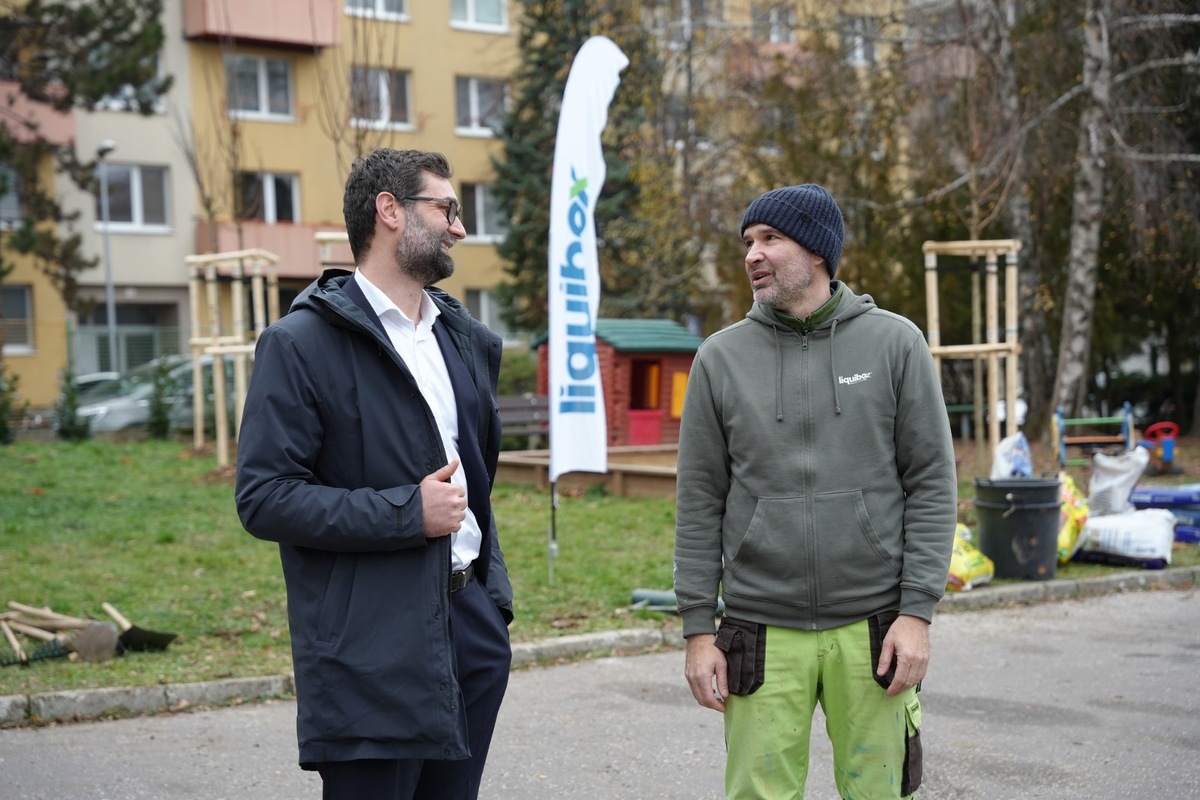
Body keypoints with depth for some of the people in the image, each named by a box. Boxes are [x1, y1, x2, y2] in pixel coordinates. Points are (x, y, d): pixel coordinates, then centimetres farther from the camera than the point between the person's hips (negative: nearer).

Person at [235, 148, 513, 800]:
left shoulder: (469, 340, 15)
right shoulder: (302, 343, -8)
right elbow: (263, 497, -14)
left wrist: (495, 594, 16)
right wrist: (406, 513, -17)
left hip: (472, 626, 7)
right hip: (373, 645, -7)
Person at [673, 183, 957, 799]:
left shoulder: (894, 343, 2)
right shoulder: (721, 357, 5)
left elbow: (931, 483, 0)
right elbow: (700, 503, 5)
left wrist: (917, 610, -7)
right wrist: (698, 628, 1)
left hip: (871, 631, -1)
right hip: (763, 637, 1)